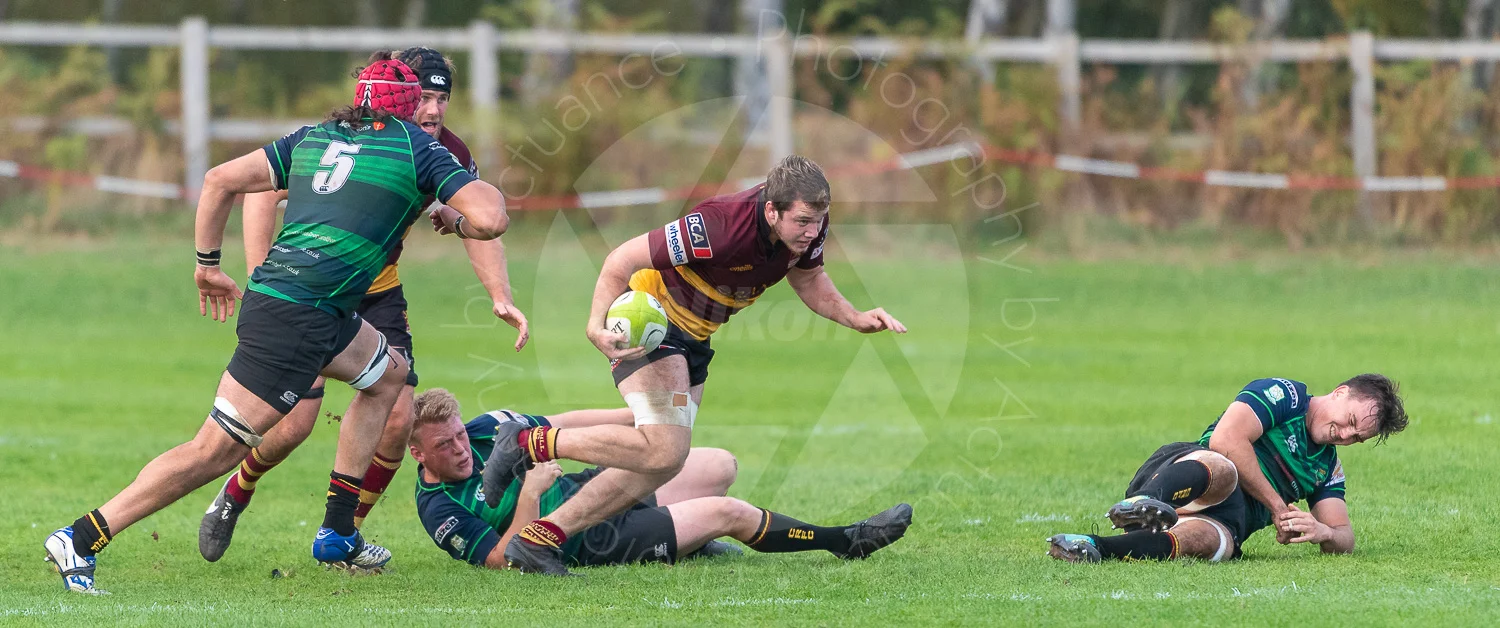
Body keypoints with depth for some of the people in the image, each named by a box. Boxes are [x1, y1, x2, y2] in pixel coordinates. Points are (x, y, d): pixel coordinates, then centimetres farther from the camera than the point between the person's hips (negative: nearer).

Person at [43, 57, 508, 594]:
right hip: (297, 320, -8)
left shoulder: (314, 137, 18)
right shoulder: (418, 148, 1)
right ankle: (79, 540, -14)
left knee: (388, 374, 29)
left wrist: (208, 264, 22)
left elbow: (221, 179, 14)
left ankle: (337, 535, 27)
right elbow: (492, 219, -8)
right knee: (215, 450, -10)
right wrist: (456, 222, 14)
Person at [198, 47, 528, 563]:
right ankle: (234, 496, 21)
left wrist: (501, 297, -12)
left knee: (397, 419, -8)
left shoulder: (448, 155, -12)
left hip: (377, 292, 5)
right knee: (292, 424, -11)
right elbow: (262, 191, -24)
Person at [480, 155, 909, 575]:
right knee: (664, 450, -22)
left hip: (693, 336, 8)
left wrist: (856, 318, -4)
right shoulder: (719, 226, -35)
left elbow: (807, 278, 12)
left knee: (660, 465, 5)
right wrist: (597, 326, -40)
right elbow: (623, 260, -28)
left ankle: (538, 540, 9)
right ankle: (528, 445, -8)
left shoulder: (808, 225, -12)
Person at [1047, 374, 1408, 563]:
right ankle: (1144, 505, -75)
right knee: (1222, 469, -43)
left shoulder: (1328, 469, 29)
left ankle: (1096, 549, -64)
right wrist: (1276, 505, -7)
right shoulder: (1285, 395, 7)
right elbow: (1226, 439, -8)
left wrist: (1324, 532, 0)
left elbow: (1344, 540, 27)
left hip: (1225, 521, 4)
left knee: (1212, 540, -38)